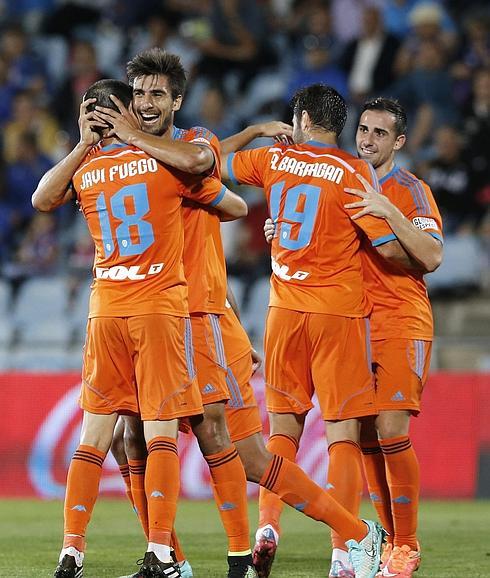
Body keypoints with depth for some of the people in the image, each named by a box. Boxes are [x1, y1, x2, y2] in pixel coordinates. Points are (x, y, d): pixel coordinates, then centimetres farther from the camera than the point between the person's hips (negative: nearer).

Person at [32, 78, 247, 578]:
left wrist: (83, 147, 16)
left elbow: (41, 200, 22)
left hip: (105, 311, 3)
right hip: (160, 307, -3)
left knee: (94, 436, 7)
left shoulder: (83, 170, 4)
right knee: (160, 433, -4)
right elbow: (237, 207, 8)